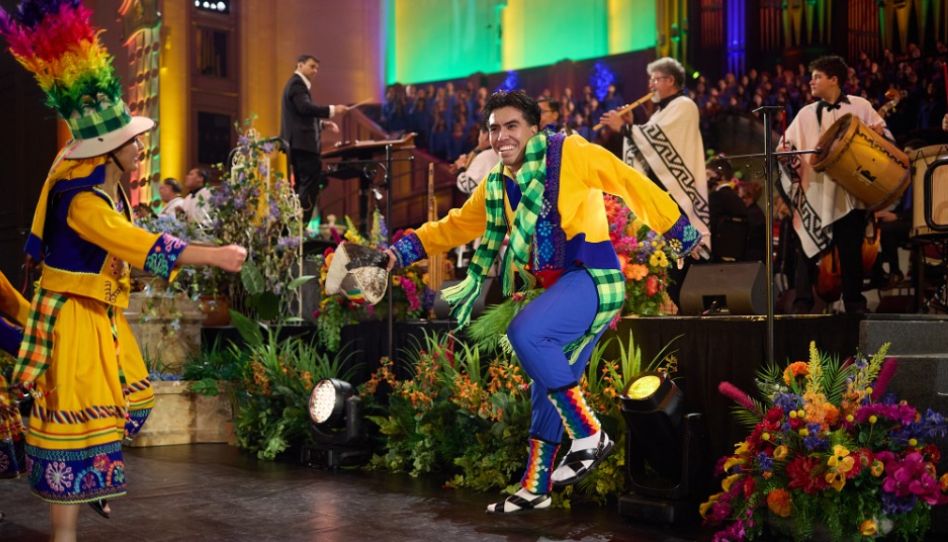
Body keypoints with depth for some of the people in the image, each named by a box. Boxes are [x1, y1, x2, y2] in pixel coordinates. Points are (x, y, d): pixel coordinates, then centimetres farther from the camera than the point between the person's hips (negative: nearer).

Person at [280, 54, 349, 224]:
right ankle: (301, 224, -16)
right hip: (301, 142, -11)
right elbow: (306, 108, -24)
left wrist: (322, 123, 15)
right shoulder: (297, 83, -8)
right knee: (311, 183, -13)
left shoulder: (298, 84, 24)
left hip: (299, 143, 11)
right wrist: (332, 110, -23)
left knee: (303, 184, 11)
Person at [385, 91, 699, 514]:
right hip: (557, 288, 8)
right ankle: (535, 487, 26)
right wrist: (403, 250, 12)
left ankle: (589, 434, -16)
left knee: (524, 333, -28)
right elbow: (455, 226, 21)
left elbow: (629, 182, -6)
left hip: (593, 277, -8)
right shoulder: (497, 184, 11)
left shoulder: (569, 153, -8)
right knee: (546, 387, 13)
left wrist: (677, 230, -6)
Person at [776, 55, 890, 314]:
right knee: (806, 249, -2)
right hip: (813, 192, 2)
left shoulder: (860, 106, 8)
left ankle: (855, 305, 13)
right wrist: (785, 151, -14)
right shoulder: (806, 113, 14)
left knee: (851, 251, 3)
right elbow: (786, 145, 7)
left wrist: (879, 133, -14)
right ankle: (802, 305, 2)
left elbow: (884, 136, 8)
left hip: (849, 192, -2)